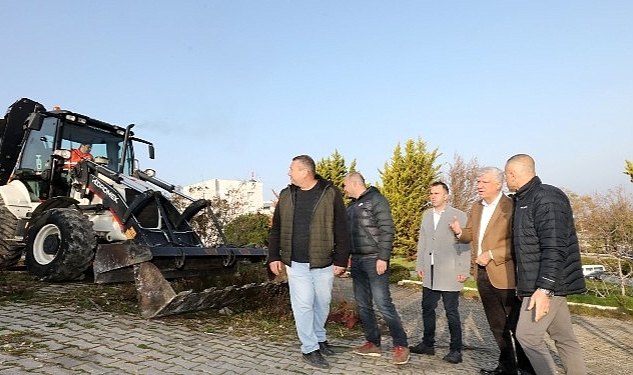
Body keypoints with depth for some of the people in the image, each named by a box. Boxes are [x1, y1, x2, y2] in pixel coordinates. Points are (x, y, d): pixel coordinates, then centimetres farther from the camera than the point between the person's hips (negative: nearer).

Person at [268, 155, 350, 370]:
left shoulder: (330, 193, -6)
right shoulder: (286, 195, 4)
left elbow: (341, 230, -6)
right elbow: (276, 229, 9)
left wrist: (341, 260, -7)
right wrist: (274, 257, 5)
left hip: (323, 263, -1)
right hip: (296, 263, 1)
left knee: (322, 304, 14)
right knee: (303, 305, 3)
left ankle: (320, 338, 38)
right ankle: (310, 349, 18)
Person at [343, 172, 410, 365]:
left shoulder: (376, 200, -8)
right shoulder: (352, 205, 14)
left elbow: (387, 231, -14)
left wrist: (383, 258, -19)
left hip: (374, 260, -8)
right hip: (357, 261, 8)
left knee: (383, 303, -7)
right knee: (363, 305, 9)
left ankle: (401, 345, 6)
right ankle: (373, 343, 20)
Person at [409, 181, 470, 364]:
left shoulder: (458, 216, -5)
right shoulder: (426, 215, 12)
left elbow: (464, 244, -8)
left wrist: (464, 271, -11)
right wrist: (420, 265, 11)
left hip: (449, 273, -6)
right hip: (429, 273, 6)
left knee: (451, 311, 2)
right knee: (427, 309, 12)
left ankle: (456, 350, 14)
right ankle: (428, 344, 26)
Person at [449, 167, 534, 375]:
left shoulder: (511, 207, -15)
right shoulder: (476, 207, 10)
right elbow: (471, 235, 15)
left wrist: (492, 254, -23)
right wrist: (460, 232, -6)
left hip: (504, 274, -8)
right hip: (483, 274, 8)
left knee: (516, 325, 6)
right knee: (497, 325, 20)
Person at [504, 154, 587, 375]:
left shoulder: (546, 198, -17)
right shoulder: (524, 200, 13)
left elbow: (555, 248, -23)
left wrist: (544, 288, -26)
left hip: (547, 283, -9)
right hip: (547, 284, 9)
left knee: (527, 335, -6)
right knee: (564, 338, 14)